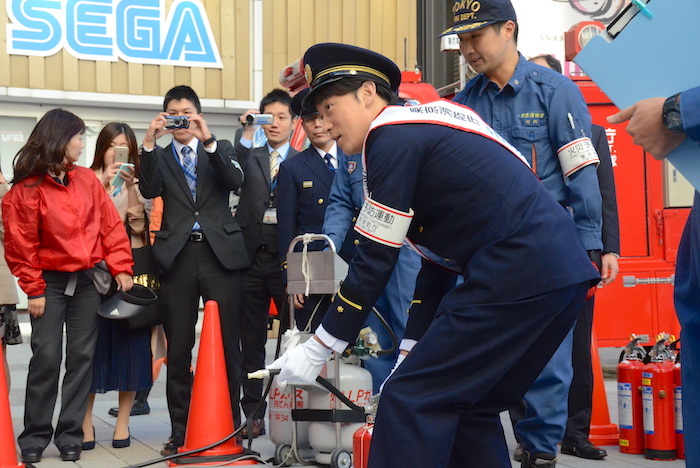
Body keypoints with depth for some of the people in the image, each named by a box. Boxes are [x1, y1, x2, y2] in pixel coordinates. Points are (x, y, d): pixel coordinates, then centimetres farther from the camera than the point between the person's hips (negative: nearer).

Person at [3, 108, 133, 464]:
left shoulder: (87, 180, 5)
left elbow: (111, 225, 5)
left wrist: (120, 268, -2)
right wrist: (33, 290, -8)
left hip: (88, 281, 4)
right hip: (50, 281, -4)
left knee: (81, 357, 4)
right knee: (46, 357, -4)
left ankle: (70, 435, 12)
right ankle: (35, 437, 9)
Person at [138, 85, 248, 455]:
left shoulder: (221, 148, 12)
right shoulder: (160, 156, 13)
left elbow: (235, 181, -7)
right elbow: (149, 190, -5)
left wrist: (208, 140, -16)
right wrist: (149, 142, -13)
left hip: (220, 253, -1)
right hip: (177, 256, 1)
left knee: (227, 344, 0)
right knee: (178, 348, 4)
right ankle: (180, 432, 12)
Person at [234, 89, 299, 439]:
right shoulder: (250, 157, 14)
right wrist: (246, 136, -19)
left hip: (287, 259, -3)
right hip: (251, 258, 3)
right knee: (251, 341, 7)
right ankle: (254, 414, 14)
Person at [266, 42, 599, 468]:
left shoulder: (393, 135, -4)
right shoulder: (429, 122, 24)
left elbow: (375, 261, -6)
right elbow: (436, 249, 25)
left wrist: (316, 350, 3)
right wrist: (417, 347, 27)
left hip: (517, 274, -9)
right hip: (563, 268, 10)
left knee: (410, 401, -4)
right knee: (470, 405, 19)